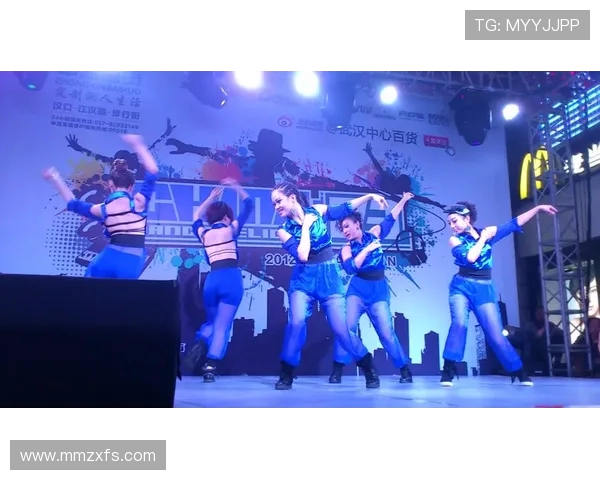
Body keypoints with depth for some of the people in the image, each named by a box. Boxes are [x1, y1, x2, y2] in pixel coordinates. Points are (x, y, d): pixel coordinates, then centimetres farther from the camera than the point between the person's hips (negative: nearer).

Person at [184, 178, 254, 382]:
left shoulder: (203, 233, 15)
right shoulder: (231, 229, 6)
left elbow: (196, 217, 38)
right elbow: (249, 205, 13)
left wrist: (211, 198, 39)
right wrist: (236, 186, 15)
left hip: (212, 280, 4)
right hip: (232, 278, -3)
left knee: (212, 321, 24)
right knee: (222, 325, 0)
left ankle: (201, 344, -4)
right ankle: (210, 366, -8)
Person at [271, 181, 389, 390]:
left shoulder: (318, 210, 0)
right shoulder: (284, 230, -3)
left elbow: (345, 209, 13)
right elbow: (302, 255, -17)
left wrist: (370, 196, 7)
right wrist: (306, 225, -13)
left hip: (329, 275, 0)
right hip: (303, 277, 0)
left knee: (340, 327, -2)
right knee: (296, 321, -21)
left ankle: (370, 369, 19)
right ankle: (286, 375, -3)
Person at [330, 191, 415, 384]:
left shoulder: (374, 234, 4)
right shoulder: (347, 248, 1)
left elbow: (390, 219, 8)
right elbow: (350, 268, -16)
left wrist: (403, 200, 6)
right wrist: (367, 249, -19)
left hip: (379, 289, 0)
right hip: (358, 288, 0)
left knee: (386, 332, -2)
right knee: (348, 326, -14)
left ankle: (405, 369, 13)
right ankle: (337, 370, -7)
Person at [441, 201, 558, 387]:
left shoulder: (488, 232, 5)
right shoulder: (455, 240, -2)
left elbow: (514, 224, 6)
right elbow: (469, 257, -19)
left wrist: (538, 208, 3)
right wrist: (482, 238, -8)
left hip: (484, 289, 2)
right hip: (462, 287, -1)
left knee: (496, 334, 1)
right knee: (459, 323, -24)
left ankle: (519, 372, 18)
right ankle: (448, 371, -20)